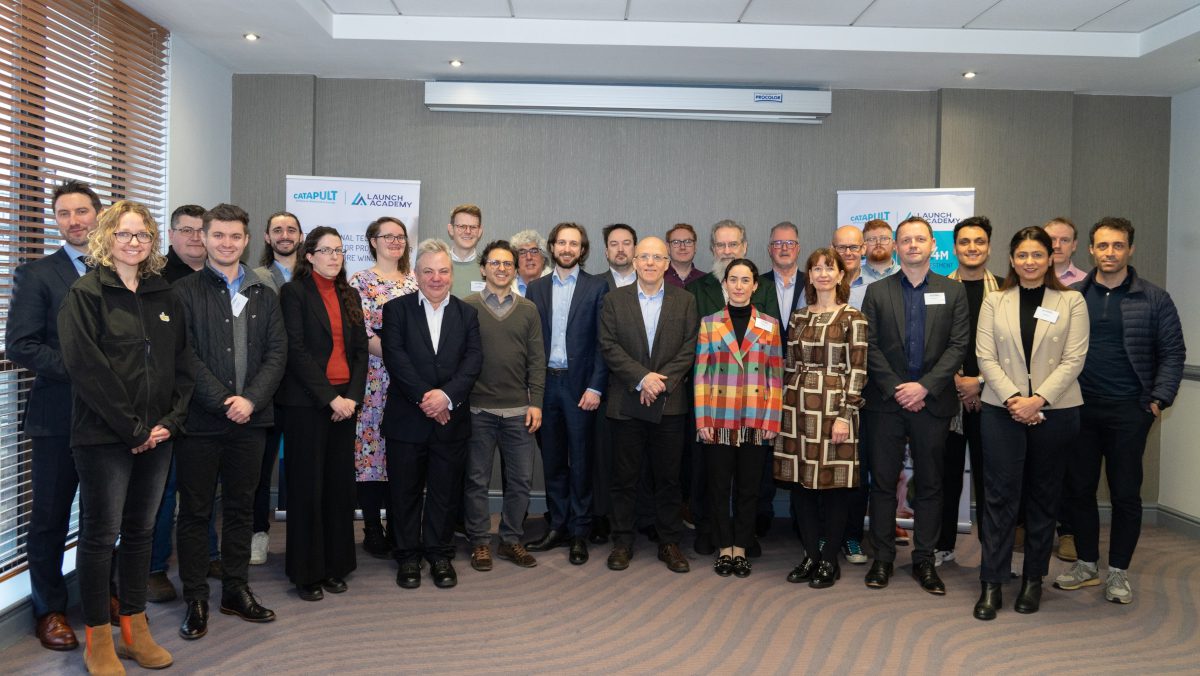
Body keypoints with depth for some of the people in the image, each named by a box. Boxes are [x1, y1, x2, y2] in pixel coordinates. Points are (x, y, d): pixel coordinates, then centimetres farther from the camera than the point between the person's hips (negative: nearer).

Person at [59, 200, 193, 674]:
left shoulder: (165, 297, 12)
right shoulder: (86, 293, -4)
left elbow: (182, 365, 10)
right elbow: (84, 365, -13)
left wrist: (170, 421, -3)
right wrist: (130, 426, -15)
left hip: (156, 436, 5)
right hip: (103, 435, -5)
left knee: (141, 530, 12)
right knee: (101, 533, 3)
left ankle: (135, 630, 23)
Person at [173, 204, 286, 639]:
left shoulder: (264, 296, 11)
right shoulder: (185, 292, -1)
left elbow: (277, 353, 4)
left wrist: (250, 399, -10)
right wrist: (223, 401, -15)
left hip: (249, 419, 4)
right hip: (200, 420, -3)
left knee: (240, 507, 12)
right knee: (195, 510, 5)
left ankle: (236, 590, 24)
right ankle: (195, 599, 16)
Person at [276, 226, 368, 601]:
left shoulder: (349, 295, 14)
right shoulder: (294, 292, -2)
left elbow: (360, 349, 10)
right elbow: (295, 349, -11)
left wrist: (352, 396, -4)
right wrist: (329, 397, -15)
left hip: (345, 401, 5)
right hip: (306, 402, -5)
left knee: (340, 485, 7)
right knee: (307, 486, 2)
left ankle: (335, 564, 18)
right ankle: (306, 571, 12)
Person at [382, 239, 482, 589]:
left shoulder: (467, 313, 8)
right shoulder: (397, 309, 2)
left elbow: (474, 359, -3)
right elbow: (394, 357, -9)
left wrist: (447, 395, -17)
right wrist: (424, 398, -17)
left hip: (451, 419, 1)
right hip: (406, 419, -1)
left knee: (446, 491, 9)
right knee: (405, 491, 7)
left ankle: (440, 555, 23)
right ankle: (408, 557, 21)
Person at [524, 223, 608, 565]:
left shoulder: (597, 287, 0)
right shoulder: (536, 288, 10)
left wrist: (595, 386, -11)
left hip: (579, 384, -3)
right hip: (545, 382, 3)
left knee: (580, 460, 3)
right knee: (552, 459, 11)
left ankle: (579, 533, 13)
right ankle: (557, 526, 22)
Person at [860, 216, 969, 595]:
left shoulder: (952, 292, 7)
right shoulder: (877, 292, 7)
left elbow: (958, 346, -1)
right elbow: (870, 347, 1)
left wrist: (924, 386, -12)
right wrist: (896, 389, -9)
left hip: (932, 402, 0)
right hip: (886, 401, 0)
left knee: (930, 485, 7)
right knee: (883, 481, 4)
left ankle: (924, 560, 17)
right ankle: (883, 558, 14)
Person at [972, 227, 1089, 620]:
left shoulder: (1071, 302, 3)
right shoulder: (995, 302, 6)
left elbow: (1073, 360, -4)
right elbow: (986, 357, 0)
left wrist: (1037, 399, -15)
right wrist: (1013, 399, -13)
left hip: (1055, 411, 0)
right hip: (1002, 410, 0)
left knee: (1043, 496, 9)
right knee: (1000, 495, -1)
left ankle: (1033, 579, 22)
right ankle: (992, 584, 5)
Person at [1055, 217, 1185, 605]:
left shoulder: (1154, 299, 2)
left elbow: (1172, 353, 2)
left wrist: (1160, 398, -8)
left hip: (1129, 411, -1)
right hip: (1079, 408, 2)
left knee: (1126, 493, 4)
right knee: (1079, 489, 8)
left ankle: (1118, 572, 18)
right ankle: (1087, 565, 23)